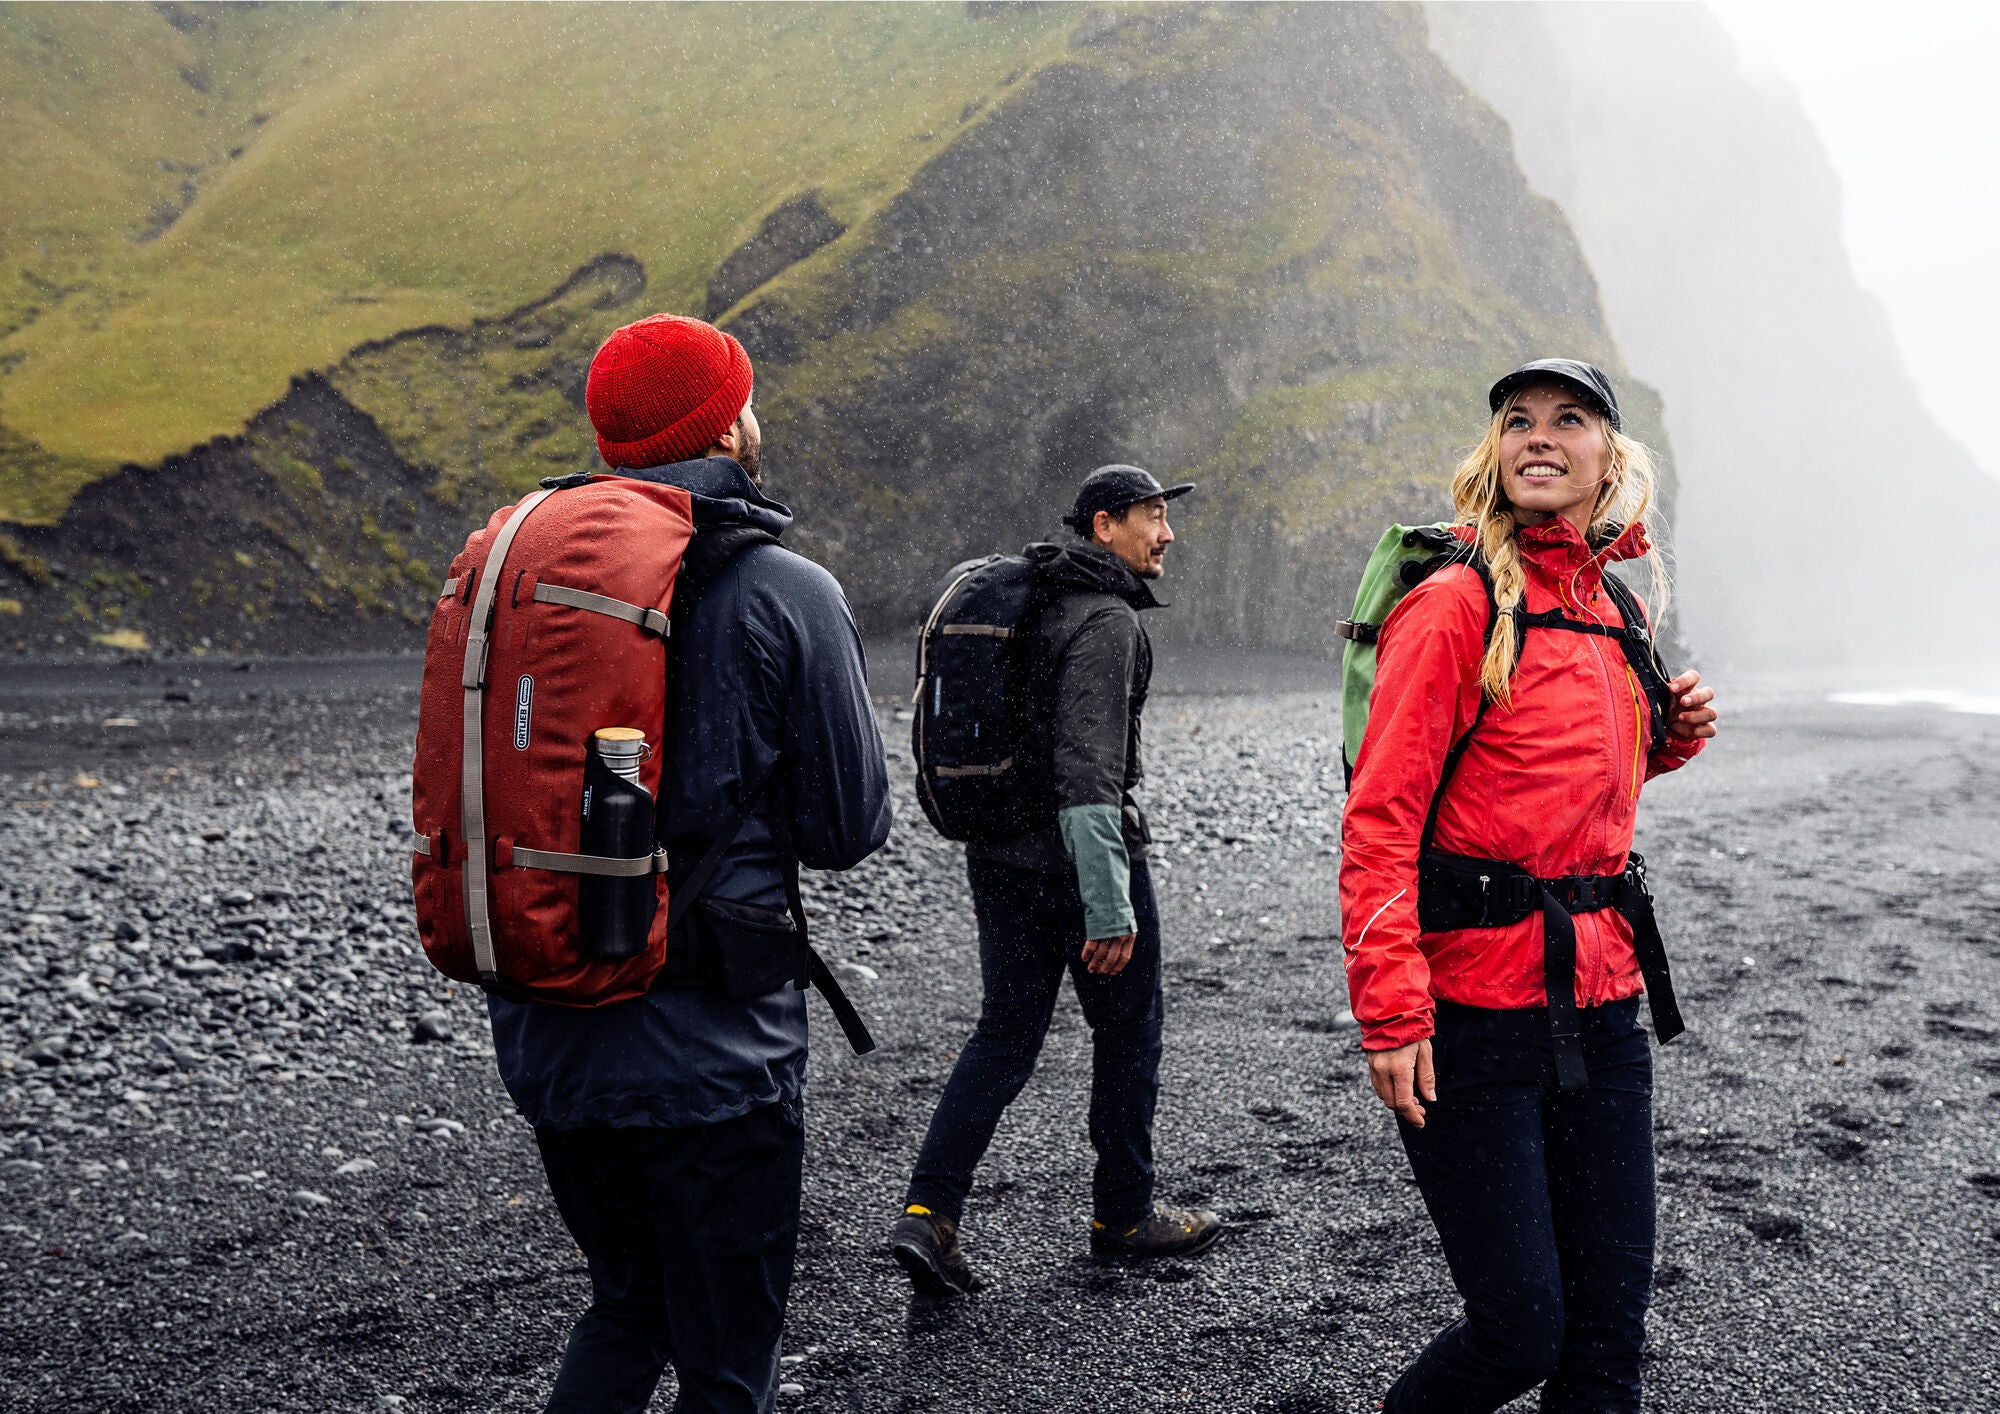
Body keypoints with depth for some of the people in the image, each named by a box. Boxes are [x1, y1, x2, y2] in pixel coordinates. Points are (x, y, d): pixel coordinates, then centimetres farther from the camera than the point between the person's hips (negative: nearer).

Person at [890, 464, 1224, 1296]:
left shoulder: (1031, 602, 12)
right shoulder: (1104, 620, -17)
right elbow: (1087, 767, -26)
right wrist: (1108, 905, -28)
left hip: (996, 854, 8)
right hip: (1076, 856, -8)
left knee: (1006, 1031, 12)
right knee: (1128, 1031, 10)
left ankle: (927, 1213, 2)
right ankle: (1122, 1215, 24)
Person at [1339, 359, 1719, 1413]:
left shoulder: (1614, 611, 13)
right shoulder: (1456, 603, -9)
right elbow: (1380, 818, -14)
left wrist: (1673, 736, 8)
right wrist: (1391, 1011, -21)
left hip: (1602, 1006, 7)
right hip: (1475, 1013, -7)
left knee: (1611, 1327, 9)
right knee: (1521, 1327, -2)